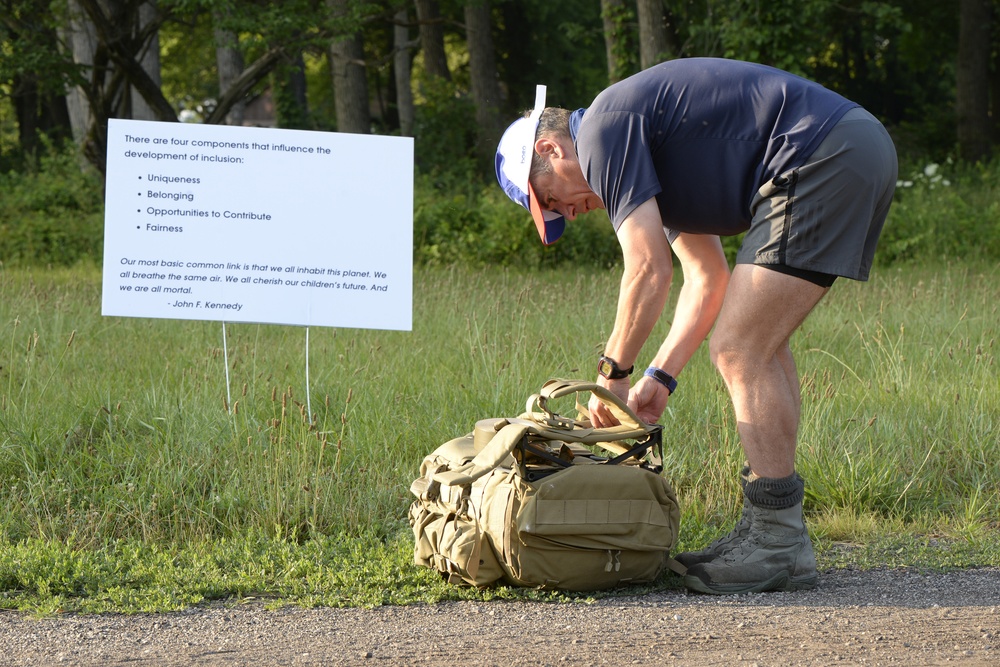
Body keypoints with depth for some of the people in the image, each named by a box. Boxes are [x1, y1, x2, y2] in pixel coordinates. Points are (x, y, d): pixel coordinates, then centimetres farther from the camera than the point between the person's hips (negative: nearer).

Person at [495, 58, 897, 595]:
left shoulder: (603, 131, -4)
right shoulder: (641, 147, 26)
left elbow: (648, 269, -10)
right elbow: (707, 277, 24)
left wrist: (612, 376, 0)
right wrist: (659, 378, 17)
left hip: (824, 160, -11)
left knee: (738, 350, -7)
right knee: (759, 347, 17)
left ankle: (780, 547, -4)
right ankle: (768, 530, 18)